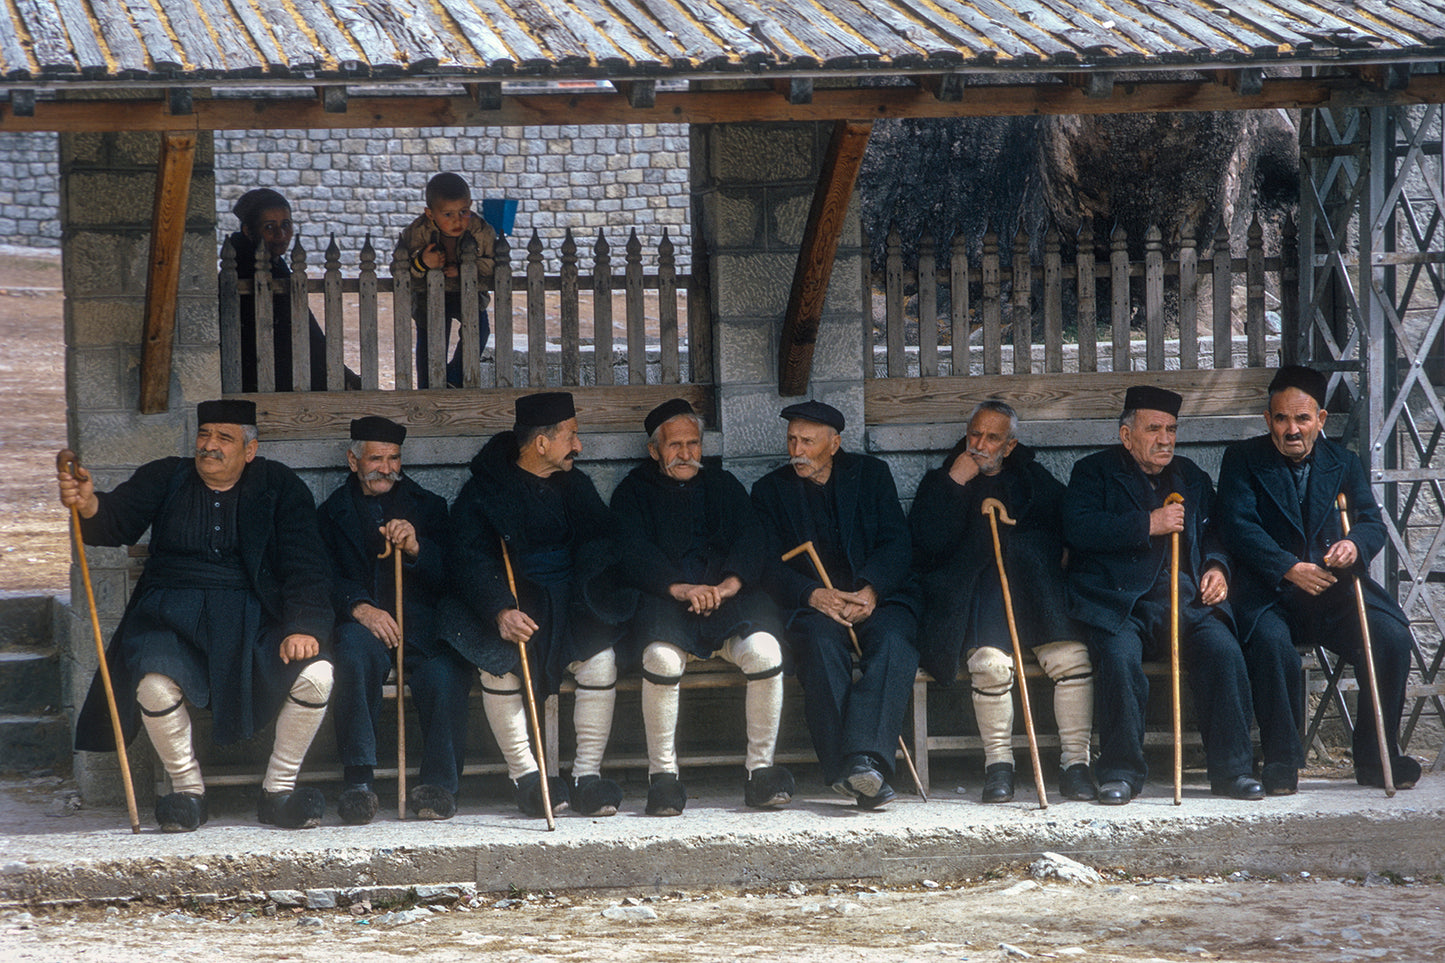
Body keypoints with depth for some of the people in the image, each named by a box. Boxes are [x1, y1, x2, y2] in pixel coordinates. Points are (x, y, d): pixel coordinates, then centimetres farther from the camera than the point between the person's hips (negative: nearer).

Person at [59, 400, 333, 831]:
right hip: (172, 616, 0)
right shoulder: (164, 479, 11)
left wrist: (303, 627, -17)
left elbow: (305, 564, 1)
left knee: (315, 675, -26)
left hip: (253, 621, 0)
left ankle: (278, 790, -5)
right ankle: (187, 790, -6)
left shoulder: (279, 486, 9)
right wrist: (89, 505, -32)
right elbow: (118, 521, -6)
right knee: (155, 684, -33)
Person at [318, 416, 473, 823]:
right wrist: (360, 608, -17)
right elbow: (325, 580, 4)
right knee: (356, 649, -38)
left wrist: (415, 548, -10)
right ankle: (359, 781, -37)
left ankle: (440, 785, -29)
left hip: (422, 624, 1)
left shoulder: (428, 507, 21)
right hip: (362, 622, -1)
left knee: (443, 671, -34)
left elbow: (449, 576, 10)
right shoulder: (332, 513, 19)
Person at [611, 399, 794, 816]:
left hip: (728, 596, 2)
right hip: (662, 600, -2)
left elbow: (752, 540, 8)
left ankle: (761, 767, -18)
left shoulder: (723, 485, 25)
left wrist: (730, 583, -14)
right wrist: (680, 588, -20)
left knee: (764, 650, -30)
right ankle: (662, 774, -22)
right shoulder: (634, 492, 18)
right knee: (662, 657, -36)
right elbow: (635, 552, -1)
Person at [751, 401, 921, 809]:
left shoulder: (871, 474, 13)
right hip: (811, 603, -1)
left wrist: (871, 591, -17)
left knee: (892, 642, -34)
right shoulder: (770, 490, 13)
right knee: (822, 642, -35)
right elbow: (770, 564, 2)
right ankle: (847, 770, -44)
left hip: (876, 596, 1)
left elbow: (895, 543, 3)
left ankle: (865, 758, -49)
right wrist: (813, 594, -19)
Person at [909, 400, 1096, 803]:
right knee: (990, 661, -32)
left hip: (1036, 590, 2)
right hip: (977, 599, -2)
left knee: (1072, 656, -26)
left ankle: (1075, 761, -16)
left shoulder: (1032, 479, 23)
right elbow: (929, 544, -1)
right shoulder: (940, 483, 17)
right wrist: (955, 483, -2)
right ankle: (998, 763, -17)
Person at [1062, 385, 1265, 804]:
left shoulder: (1192, 478, 24)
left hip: (1186, 597, 4)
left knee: (1223, 651, -25)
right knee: (1119, 656, -33)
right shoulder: (1094, 472, 9)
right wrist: (1148, 524, -13)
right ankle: (1120, 772, -21)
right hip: (1120, 602, -3)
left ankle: (1232, 769, -16)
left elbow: (1212, 534, 29)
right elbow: (1077, 528, -8)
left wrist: (1216, 567, 5)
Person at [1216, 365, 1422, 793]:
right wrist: (1289, 568, -21)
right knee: (1273, 646, -35)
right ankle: (1281, 759, -17)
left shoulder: (1344, 462, 15)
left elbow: (1373, 523, 9)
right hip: (1270, 593, -3)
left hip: (1335, 590, 3)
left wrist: (1354, 544, -16)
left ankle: (1375, 757, -5)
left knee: (1391, 638, -22)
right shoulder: (1243, 460, 4)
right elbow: (1238, 528, -8)